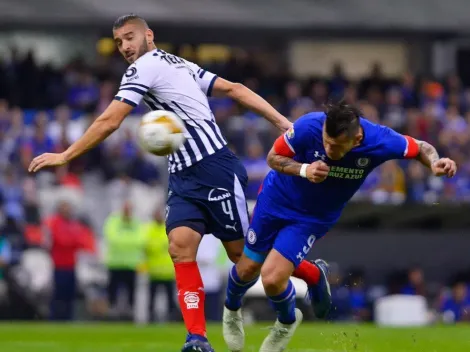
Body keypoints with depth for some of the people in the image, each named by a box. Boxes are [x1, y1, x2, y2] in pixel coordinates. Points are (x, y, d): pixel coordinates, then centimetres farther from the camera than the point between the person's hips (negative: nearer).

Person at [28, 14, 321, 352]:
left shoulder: (144, 67, -9)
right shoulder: (179, 64, 17)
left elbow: (109, 122, -13)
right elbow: (234, 89, 14)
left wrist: (64, 156, -6)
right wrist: (280, 121, 9)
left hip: (215, 169, -9)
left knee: (242, 253, 1)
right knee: (181, 245, -9)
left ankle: (315, 276, 22)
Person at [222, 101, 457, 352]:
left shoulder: (379, 141, -30)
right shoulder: (308, 127, -32)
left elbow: (421, 148, -11)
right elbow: (273, 157, -16)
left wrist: (435, 162, -33)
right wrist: (303, 169, -35)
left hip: (316, 216, 0)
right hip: (277, 198, 0)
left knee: (272, 278, -16)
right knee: (248, 269, 11)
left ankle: (287, 321, 19)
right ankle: (232, 309, 48)